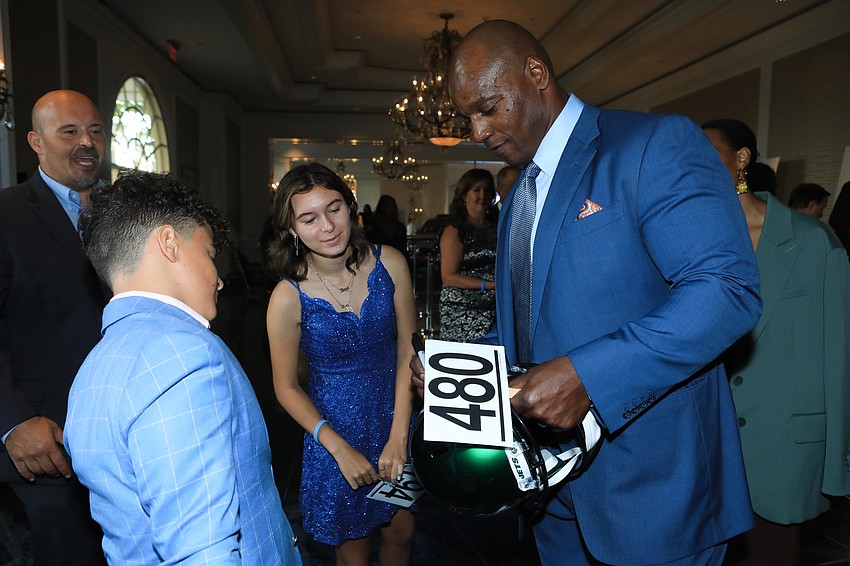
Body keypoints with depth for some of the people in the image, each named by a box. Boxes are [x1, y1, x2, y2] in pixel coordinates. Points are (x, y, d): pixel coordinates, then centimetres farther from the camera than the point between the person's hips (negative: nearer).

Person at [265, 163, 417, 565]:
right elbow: (286, 387, -8)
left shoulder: (389, 263, -13)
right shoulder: (288, 298, -19)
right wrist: (340, 448, -15)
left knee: (400, 533, 20)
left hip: (396, 415, 2)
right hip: (335, 428, -2)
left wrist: (399, 436, -12)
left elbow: (408, 350, -7)